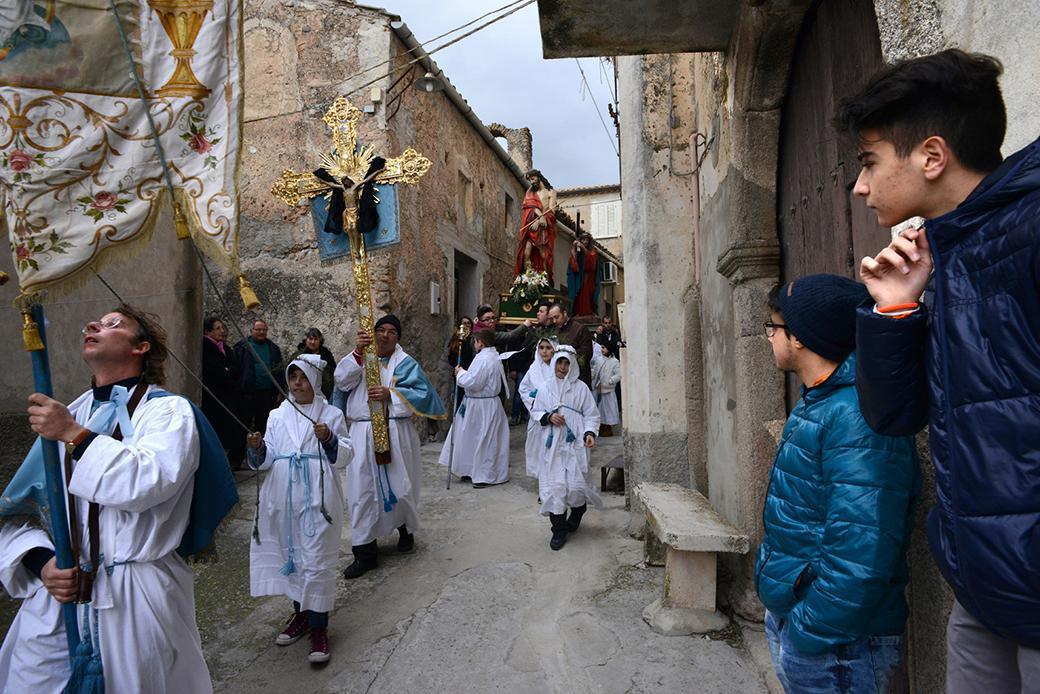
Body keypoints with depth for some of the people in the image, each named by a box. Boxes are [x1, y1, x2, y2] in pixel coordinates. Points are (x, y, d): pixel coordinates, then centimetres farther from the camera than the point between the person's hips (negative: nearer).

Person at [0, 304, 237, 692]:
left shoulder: (169, 411, -6)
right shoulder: (67, 415, 9)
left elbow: (148, 482, -25)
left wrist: (74, 436, -18)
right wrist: (41, 562, -9)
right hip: (55, 597, 4)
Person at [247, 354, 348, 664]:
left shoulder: (331, 414, 1)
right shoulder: (278, 416, 10)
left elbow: (345, 454, -2)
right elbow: (266, 460, 8)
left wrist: (329, 438, -19)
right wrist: (257, 448, -13)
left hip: (318, 499, -4)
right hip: (284, 499, 4)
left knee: (317, 560, -3)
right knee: (290, 554, 14)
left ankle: (319, 627, 7)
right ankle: (300, 612, 33)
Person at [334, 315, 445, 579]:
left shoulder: (405, 363, 4)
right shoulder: (360, 359, 9)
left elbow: (423, 393, -6)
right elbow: (341, 380, -9)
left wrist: (390, 394, -17)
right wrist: (358, 352, -21)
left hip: (396, 432, -1)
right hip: (363, 433, 1)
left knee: (398, 485, 10)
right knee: (362, 490, -1)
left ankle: (406, 530, 38)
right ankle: (365, 552, 8)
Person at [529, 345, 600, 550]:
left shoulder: (580, 388, 2)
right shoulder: (545, 388, 8)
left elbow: (591, 414, 2)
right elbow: (535, 412, 13)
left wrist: (590, 433, -14)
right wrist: (548, 417, -7)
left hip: (574, 443, -1)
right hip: (551, 444, 2)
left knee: (575, 484, -3)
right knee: (554, 485, -2)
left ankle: (577, 512, 31)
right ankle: (559, 530, 9)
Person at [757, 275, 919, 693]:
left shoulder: (856, 416, -25)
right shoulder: (816, 404, 7)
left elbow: (859, 559, -30)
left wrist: (807, 634, -22)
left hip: (833, 647, -9)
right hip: (789, 619, 9)